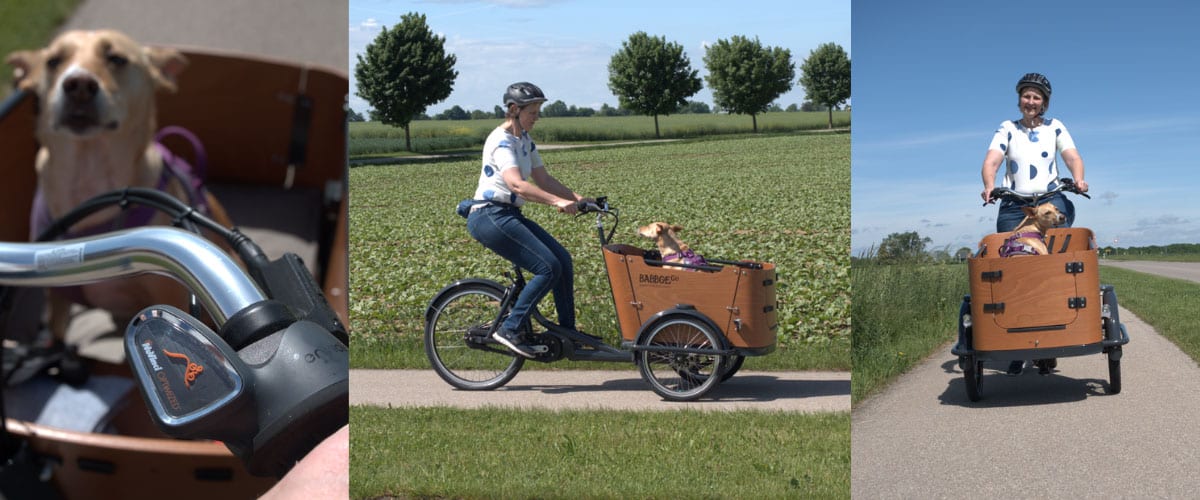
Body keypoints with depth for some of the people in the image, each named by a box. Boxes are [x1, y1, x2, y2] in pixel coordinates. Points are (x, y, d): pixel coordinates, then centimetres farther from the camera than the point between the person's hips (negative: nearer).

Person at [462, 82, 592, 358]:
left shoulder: (525, 141, 14)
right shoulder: (501, 141, -16)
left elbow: (543, 179, 15)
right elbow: (516, 184, -30)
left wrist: (577, 197, 3)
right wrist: (557, 202, -38)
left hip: (509, 215, 9)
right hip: (490, 216, -9)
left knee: (563, 259, 3)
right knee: (549, 267, -17)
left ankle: (567, 332, 12)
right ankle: (509, 329, -10)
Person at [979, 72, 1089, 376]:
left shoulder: (1055, 127, 14)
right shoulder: (1007, 129, 11)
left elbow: (1072, 157, 2)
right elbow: (992, 160, -3)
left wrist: (1078, 179, -20)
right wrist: (989, 186, -24)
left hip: (1052, 201, 0)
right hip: (1014, 205, 0)